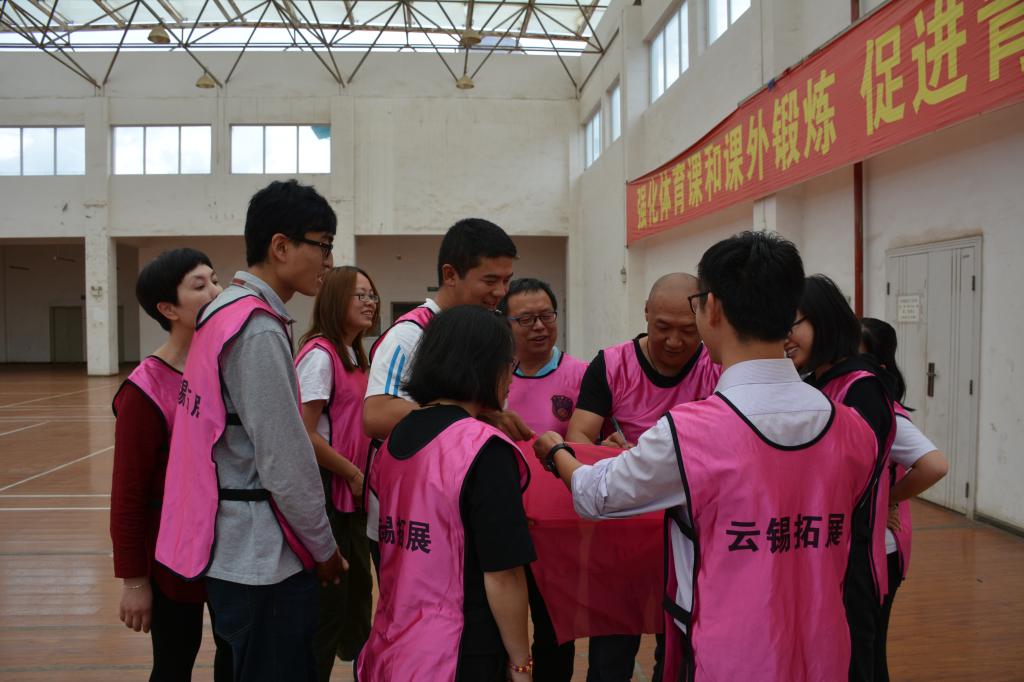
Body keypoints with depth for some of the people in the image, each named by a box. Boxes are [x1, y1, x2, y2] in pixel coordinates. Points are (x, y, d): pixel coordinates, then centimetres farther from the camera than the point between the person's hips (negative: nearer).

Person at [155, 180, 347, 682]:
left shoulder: (226, 311, 9)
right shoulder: (259, 330, -21)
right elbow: (284, 461, -21)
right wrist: (324, 548, -7)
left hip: (231, 546, 9)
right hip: (262, 558, -9)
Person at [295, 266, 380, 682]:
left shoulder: (354, 355, 11)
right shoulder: (319, 354, -17)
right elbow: (303, 434, -23)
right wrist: (352, 474, -15)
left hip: (351, 491, 9)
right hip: (325, 489, -9)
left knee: (358, 585, 23)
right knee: (329, 597, 2)